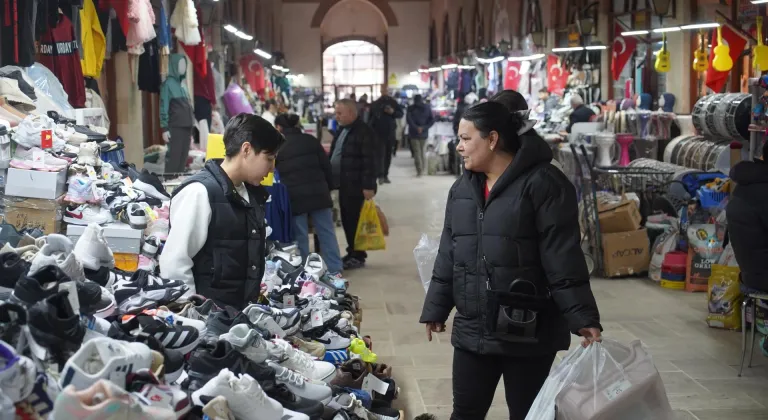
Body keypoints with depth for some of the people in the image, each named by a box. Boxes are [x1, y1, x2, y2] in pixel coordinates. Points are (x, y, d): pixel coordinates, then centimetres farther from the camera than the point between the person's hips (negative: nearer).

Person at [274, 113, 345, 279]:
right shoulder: (310, 140, 8)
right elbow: (326, 166, 8)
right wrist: (328, 188, 17)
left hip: (294, 197, -2)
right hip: (318, 194, 2)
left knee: (300, 237, 4)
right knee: (326, 233, 6)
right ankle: (335, 271, 5)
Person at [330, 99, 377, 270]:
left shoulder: (364, 132, -15)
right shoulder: (341, 130, 14)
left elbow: (369, 161, -19)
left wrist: (368, 186, -22)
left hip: (356, 186, -9)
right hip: (343, 185, 9)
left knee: (355, 221, -3)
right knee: (346, 220, 13)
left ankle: (358, 256, 7)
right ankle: (352, 253, 23)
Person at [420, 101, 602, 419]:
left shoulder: (541, 184, -12)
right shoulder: (462, 188, 9)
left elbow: (564, 259, -16)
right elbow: (448, 257, 15)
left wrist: (583, 318, -19)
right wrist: (436, 309, 17)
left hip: (529, 333, -6)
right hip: (472, 330, 6)